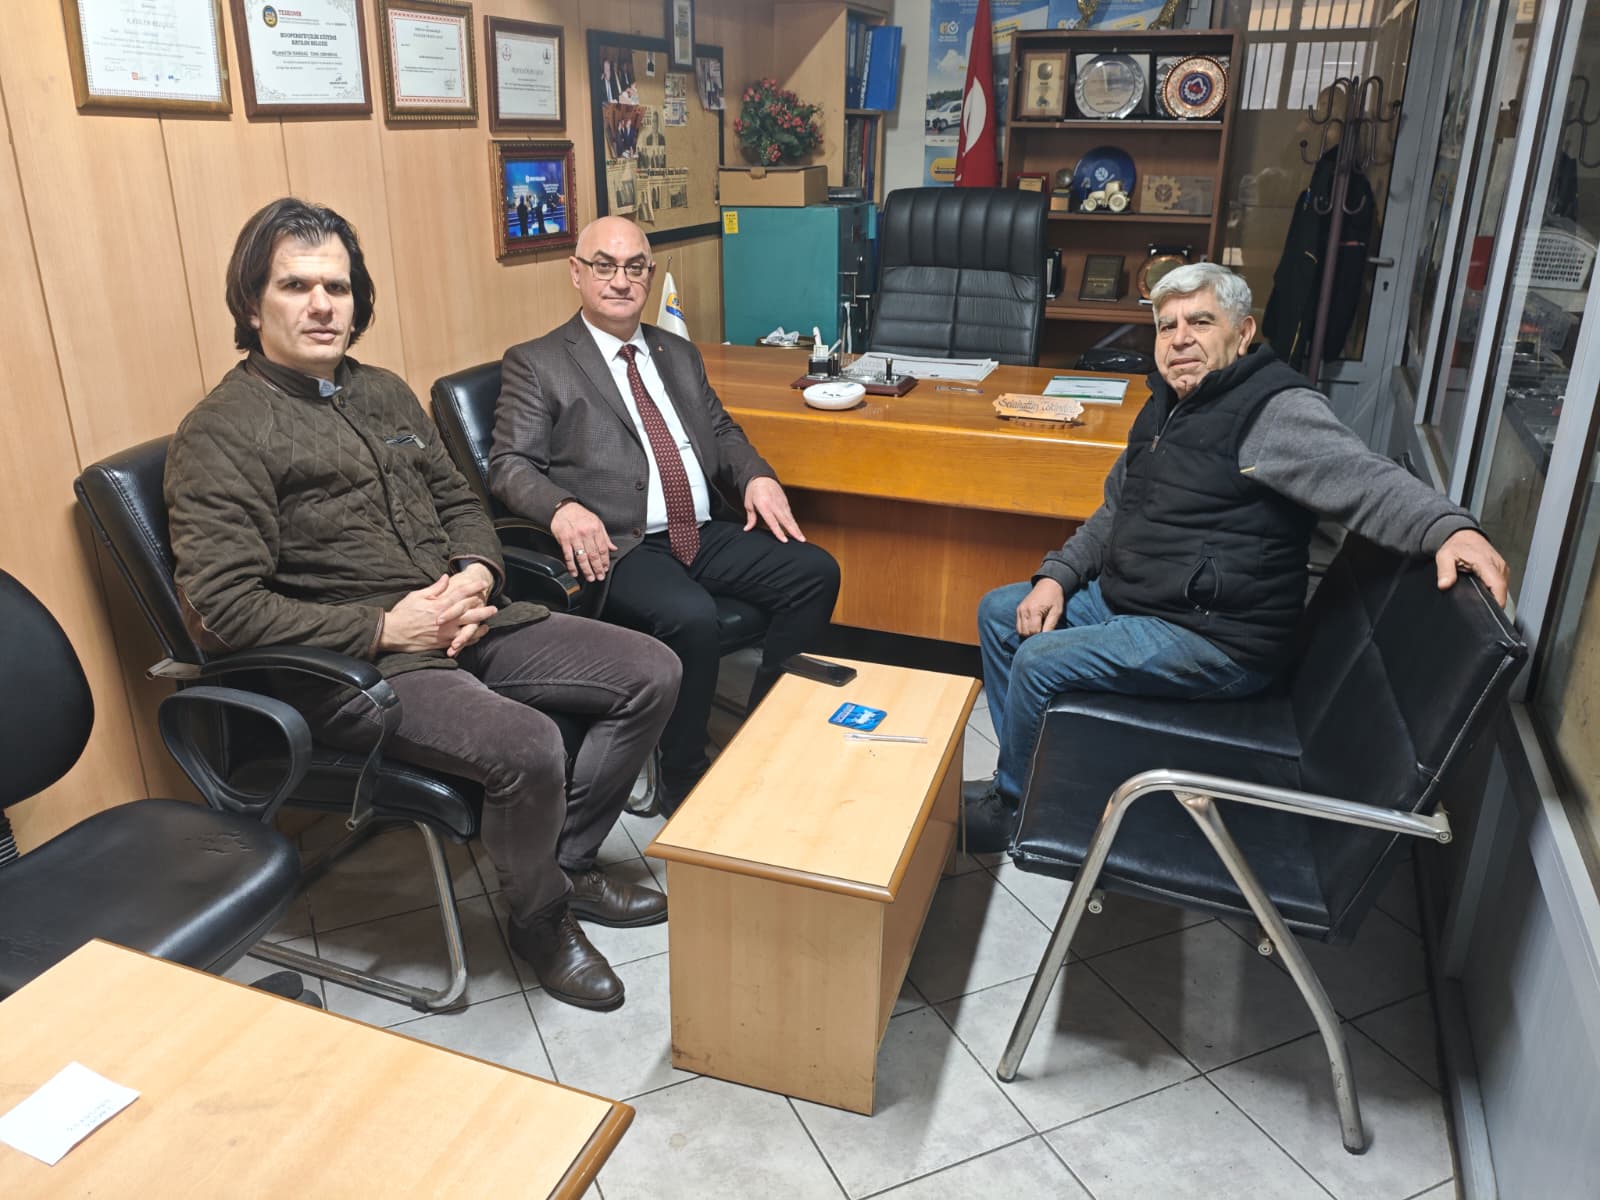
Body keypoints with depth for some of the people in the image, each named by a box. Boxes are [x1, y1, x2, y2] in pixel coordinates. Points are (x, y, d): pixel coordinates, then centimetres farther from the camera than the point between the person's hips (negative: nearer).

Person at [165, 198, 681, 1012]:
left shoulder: (383, 393, 15)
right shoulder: (219, 436, -9)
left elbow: (458, 500, 20)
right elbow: (222, 609, -16)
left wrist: (476, 575, -3)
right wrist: (384, 629, -18)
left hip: (459, 625, 8)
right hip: (352, 666, -8)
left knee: (653, 674, -1)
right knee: (527, 747, -32)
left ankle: (567, 861, 15)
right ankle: (539, 919, 0)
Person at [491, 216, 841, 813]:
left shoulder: (679, 354, 23)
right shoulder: (535, 363, 4)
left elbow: (721, 432, 24)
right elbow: (510, 465, -3)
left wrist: (757, 476, 2)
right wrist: (563, 508, -25)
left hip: (705, 533, 6)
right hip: (617, 546, -6)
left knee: (816, 572, -13)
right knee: (692, 617, -34)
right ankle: (684, 783, -11)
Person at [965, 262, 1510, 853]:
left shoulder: (1275, 410, -16)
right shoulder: (1167, 407, 13)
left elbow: (1366, 480, -30)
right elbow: (1115, 511, 20)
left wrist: (1449, 528, -50)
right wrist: (1057, 576, 6)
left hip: (1211, 640, -10)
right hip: (1126, 599, 10)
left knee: (1041, 660, -21)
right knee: (1000, 612, 10)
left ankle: (1011, 809, 4)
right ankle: (1028, 775, 18)